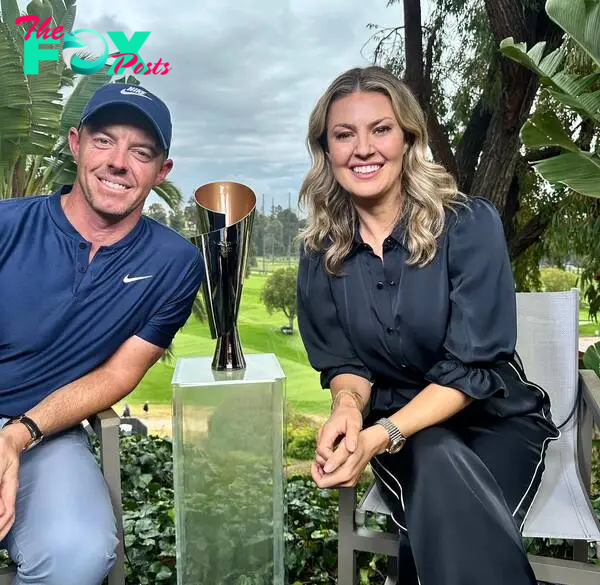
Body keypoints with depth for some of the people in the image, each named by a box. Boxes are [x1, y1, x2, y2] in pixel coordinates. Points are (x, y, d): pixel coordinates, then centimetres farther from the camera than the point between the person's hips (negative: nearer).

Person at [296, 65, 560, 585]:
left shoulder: (469, 224, -15)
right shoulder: (321, 251, -4)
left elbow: (472, 367, -19)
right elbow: (342, 362, -1)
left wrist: (381, 436, -32)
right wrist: (349, 405, -25)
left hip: (494, 420, -2)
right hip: (405, 438, 2)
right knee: (438, 463, -32)